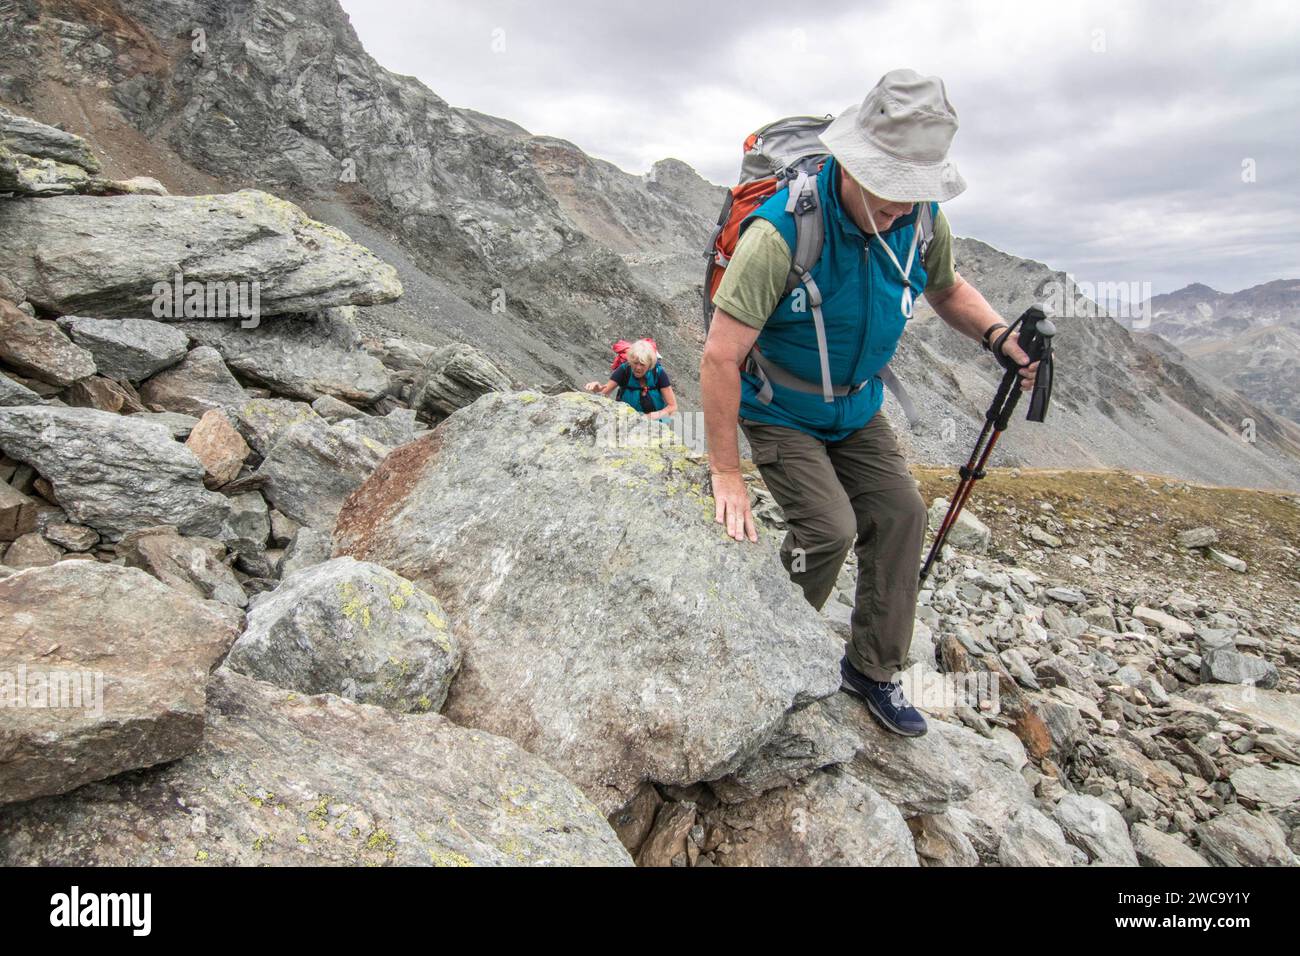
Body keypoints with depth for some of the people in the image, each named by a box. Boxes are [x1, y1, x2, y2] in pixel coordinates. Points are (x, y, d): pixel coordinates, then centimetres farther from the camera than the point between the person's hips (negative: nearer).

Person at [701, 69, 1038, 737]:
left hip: (856, 408, 6)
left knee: (900, 514, -1)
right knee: (829, 529, -16)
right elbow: (720, 357, -31)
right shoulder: (783, 232, -32)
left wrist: (1001, 338, -13)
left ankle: (872, 669, 15)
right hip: (779, 412, -6)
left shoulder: (922, 222, -13)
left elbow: (948, 290, 9)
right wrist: (725, 474, -28)